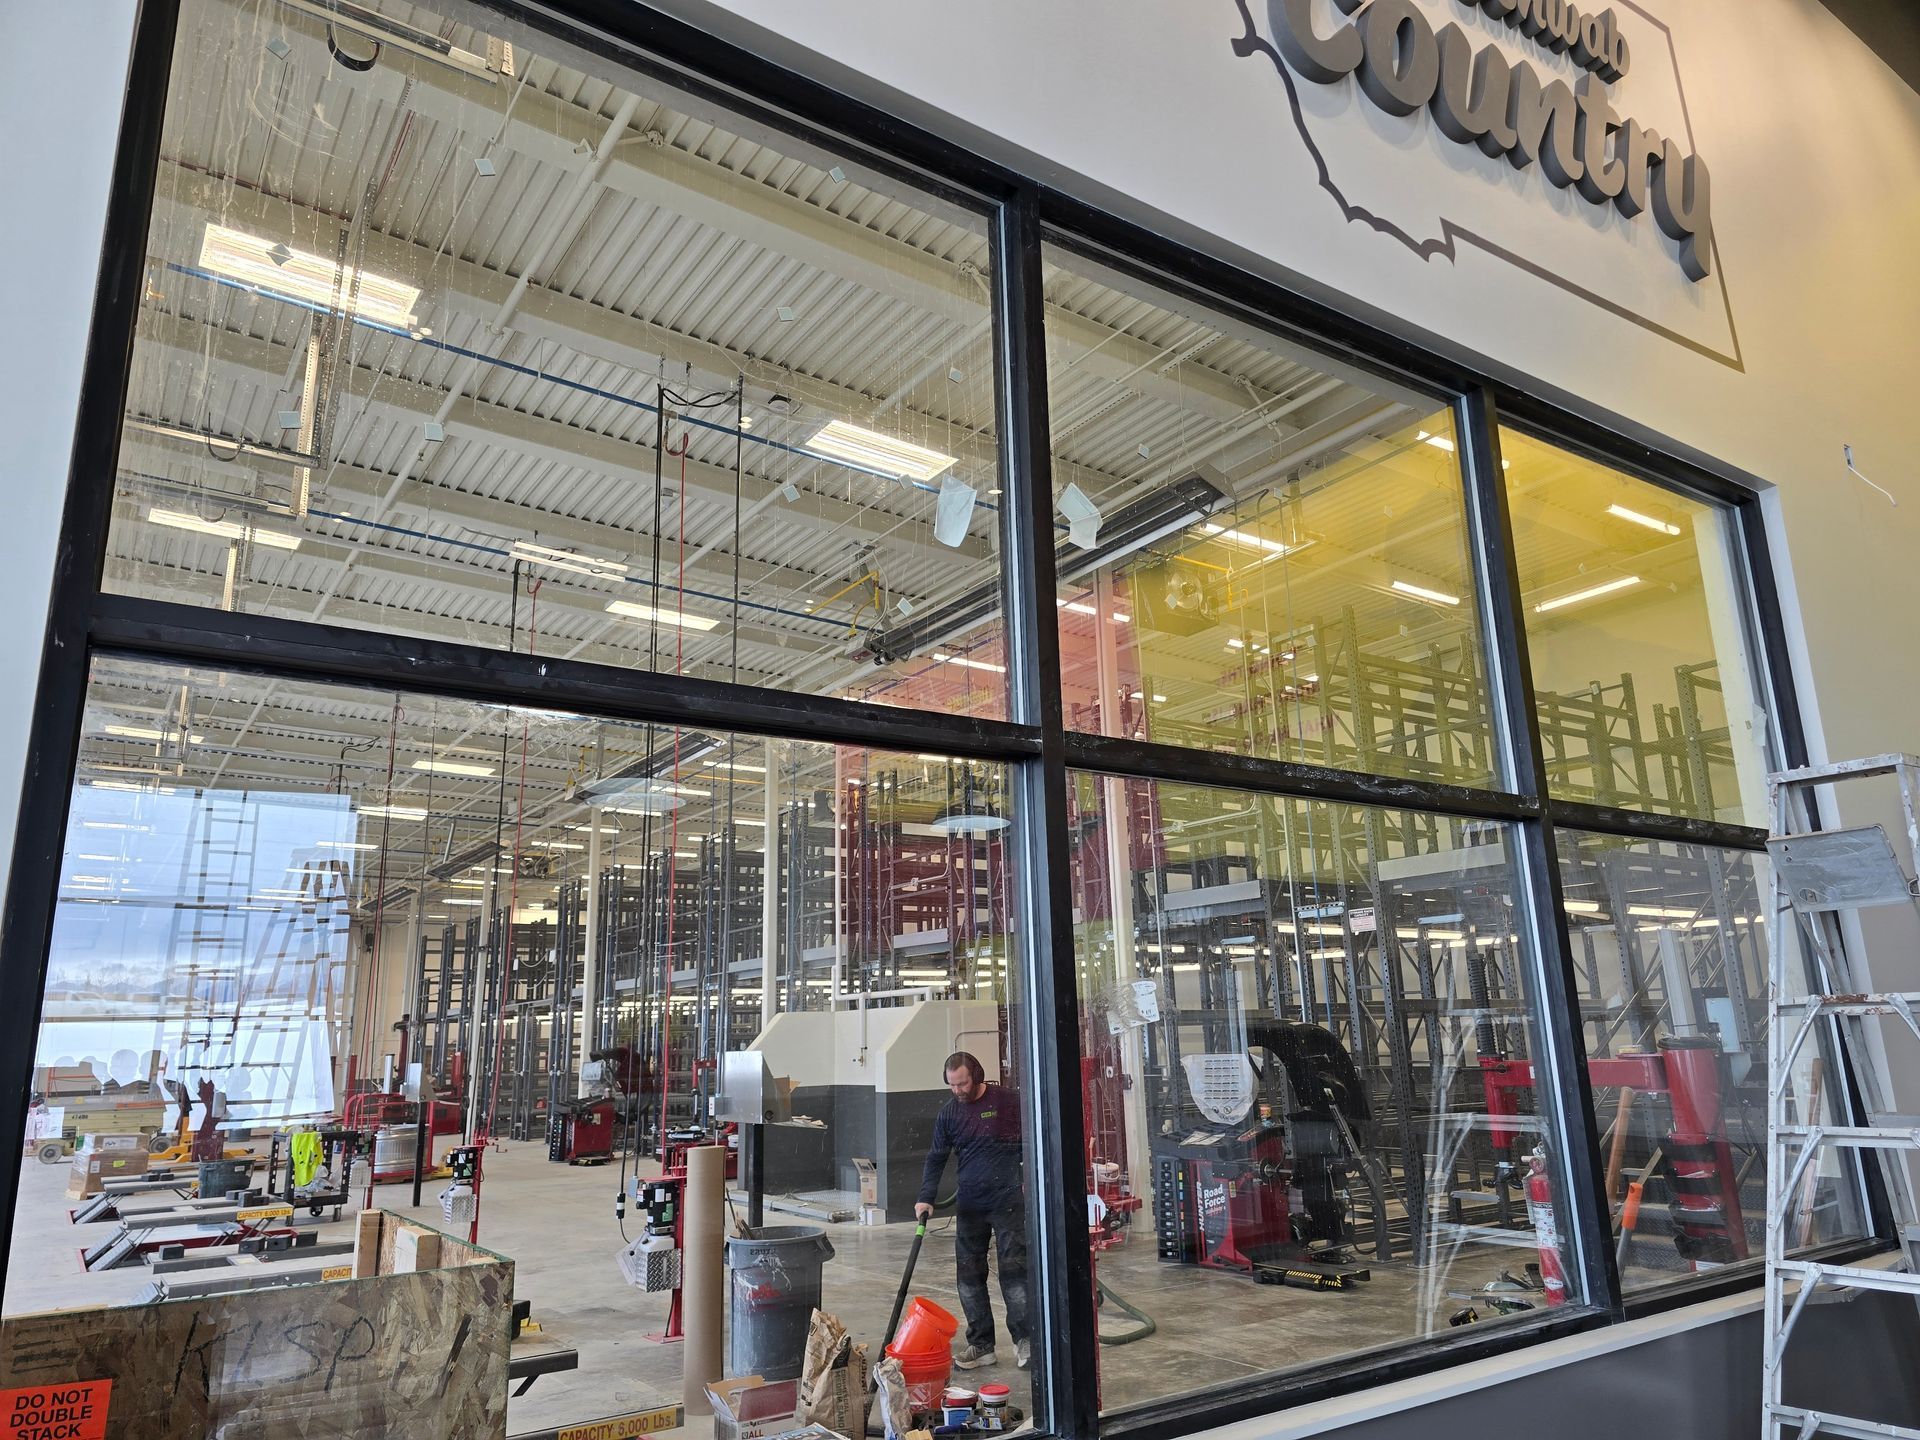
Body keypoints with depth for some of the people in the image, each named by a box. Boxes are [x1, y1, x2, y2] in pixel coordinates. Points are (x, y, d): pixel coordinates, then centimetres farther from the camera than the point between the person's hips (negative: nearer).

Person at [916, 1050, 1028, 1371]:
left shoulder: (1007, 1101, -6)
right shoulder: (949, 1112, 5)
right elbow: (936, 1158, 7)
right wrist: (926, 1198, -4)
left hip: (1008, 1201, -4)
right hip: (968, 1206, 4)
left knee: (1014, 1269, -5)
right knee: (969, 1274, 6)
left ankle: (1023, 1339, 7)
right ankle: (981, 1344, 16)